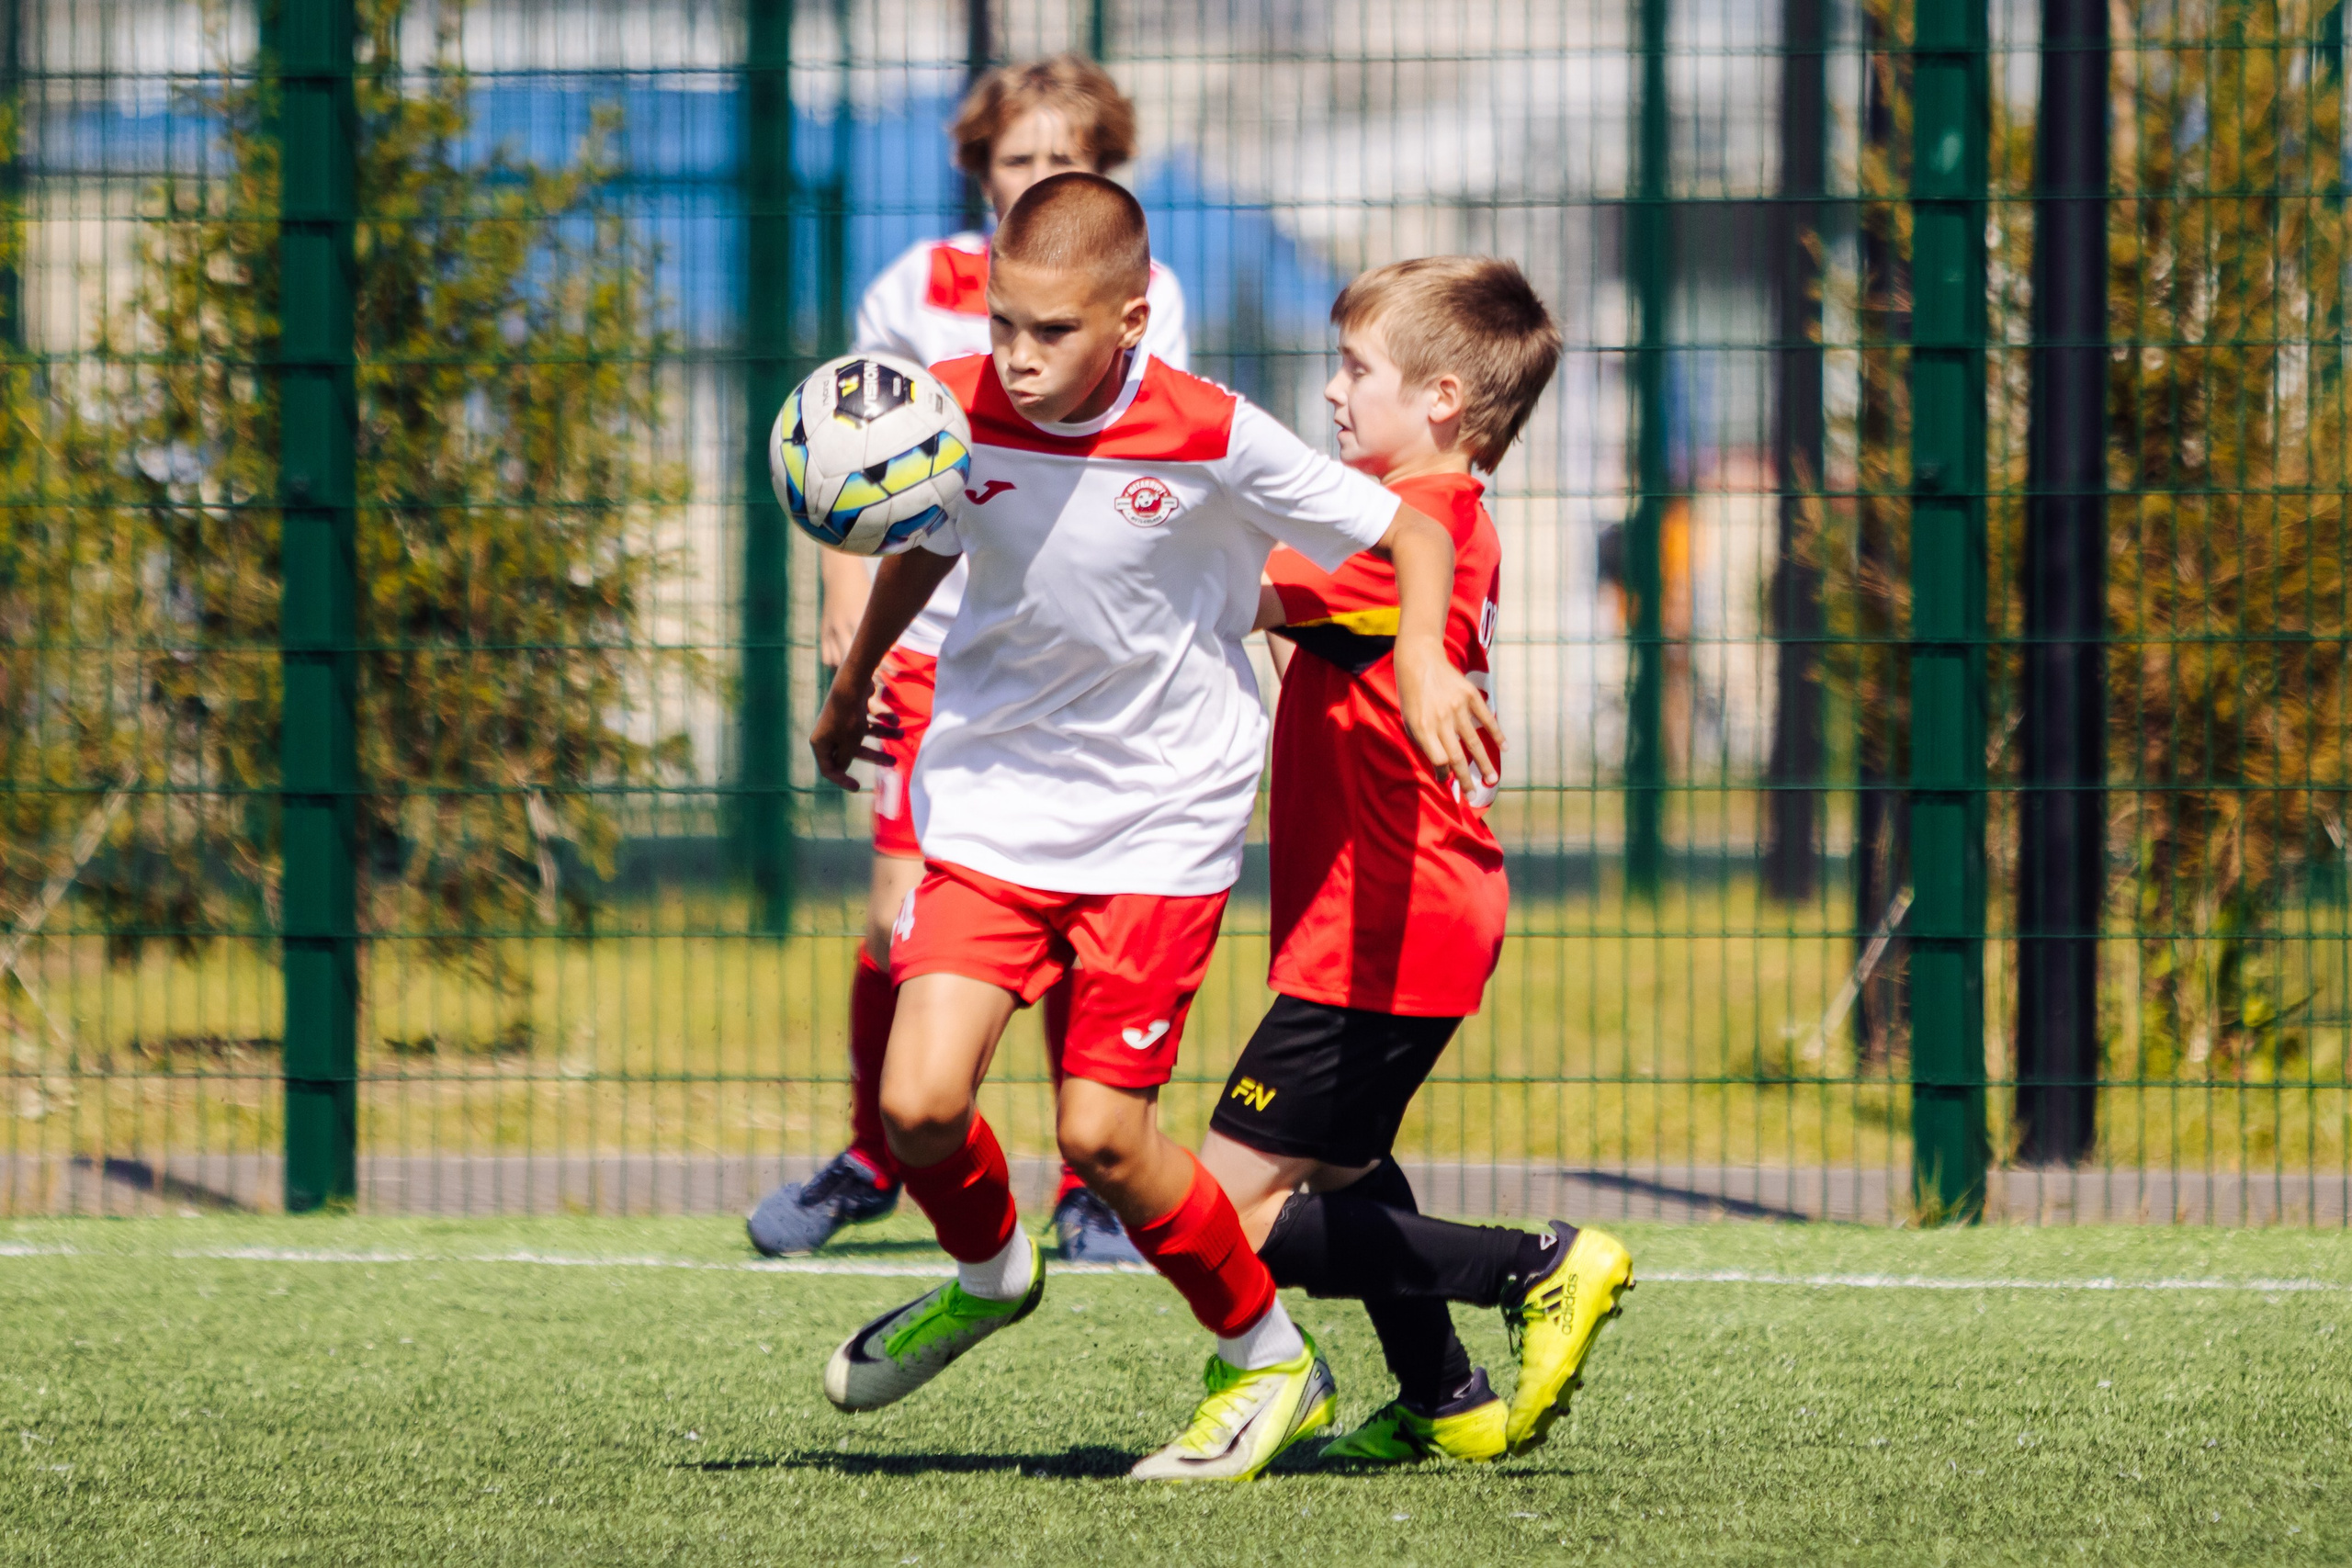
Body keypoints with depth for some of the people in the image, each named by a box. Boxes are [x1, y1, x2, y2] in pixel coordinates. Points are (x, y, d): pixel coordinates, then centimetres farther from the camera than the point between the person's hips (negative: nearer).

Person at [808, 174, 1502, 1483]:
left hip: (1162, 818, -3)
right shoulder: (956, 411, -9)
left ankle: (1273, 1363, 14)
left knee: (1101, 1133, -9)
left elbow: (1411, 532, -9)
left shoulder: (1213, 441, -19)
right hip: (993, 795, 3)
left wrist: (1426, 659, -28)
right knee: (920, 1106, -11)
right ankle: (990, 1272, 25)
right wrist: (852, 689, 28)